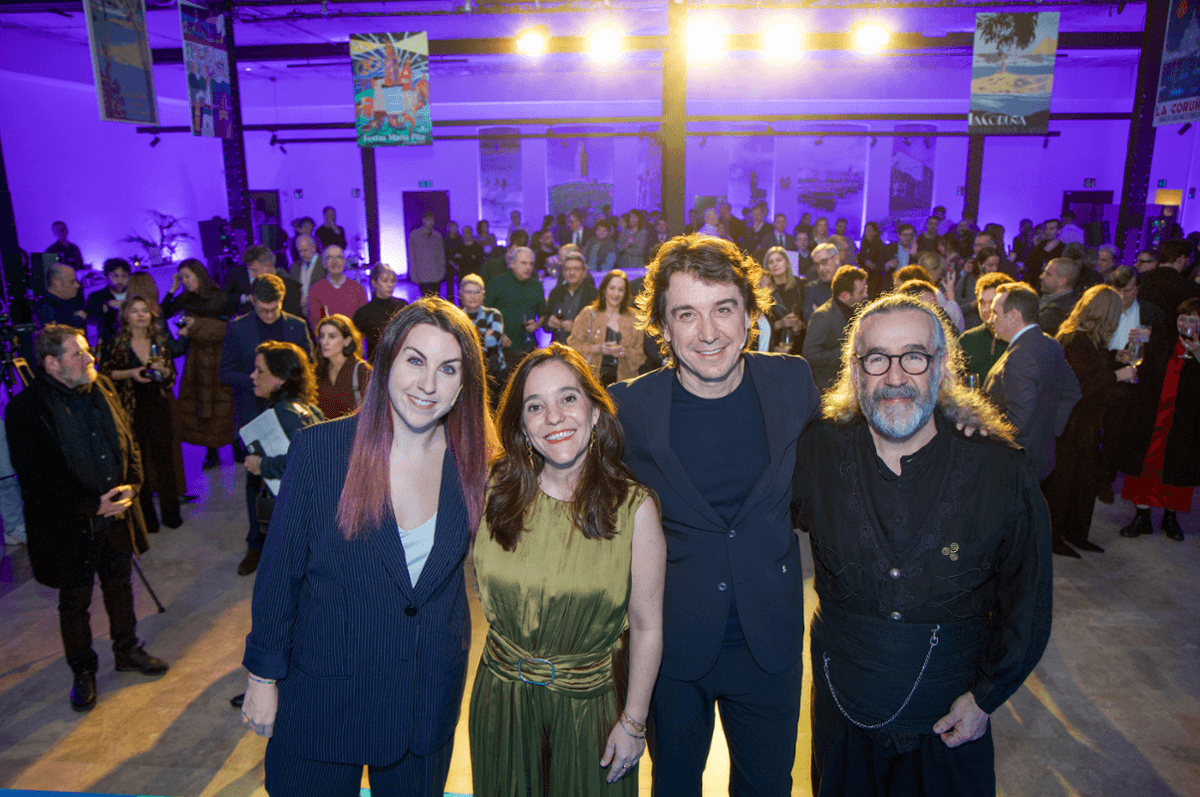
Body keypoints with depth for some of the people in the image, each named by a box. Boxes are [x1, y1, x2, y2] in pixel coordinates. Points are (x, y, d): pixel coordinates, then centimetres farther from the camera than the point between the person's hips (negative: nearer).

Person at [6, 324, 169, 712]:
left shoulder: (102, 388, -1)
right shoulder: (25, 408, -18)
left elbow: (128, 442, 8)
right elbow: (35, 480, -19)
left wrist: (131, 485, -8)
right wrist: (91, 505, -21)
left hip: (117, 516, 5)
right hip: (70, 528, -5)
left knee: (120, 586, 22)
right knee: (74, 601, 13)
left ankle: (127, 650, 42)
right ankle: (83, 672, 33)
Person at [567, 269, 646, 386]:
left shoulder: (633, 318, 13)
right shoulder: (588, 314, 8)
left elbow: (641, 354, 12)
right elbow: (573, 344, 3)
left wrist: (625, 352, -8)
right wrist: (597, 348, -11)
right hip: (592, 376, -1)